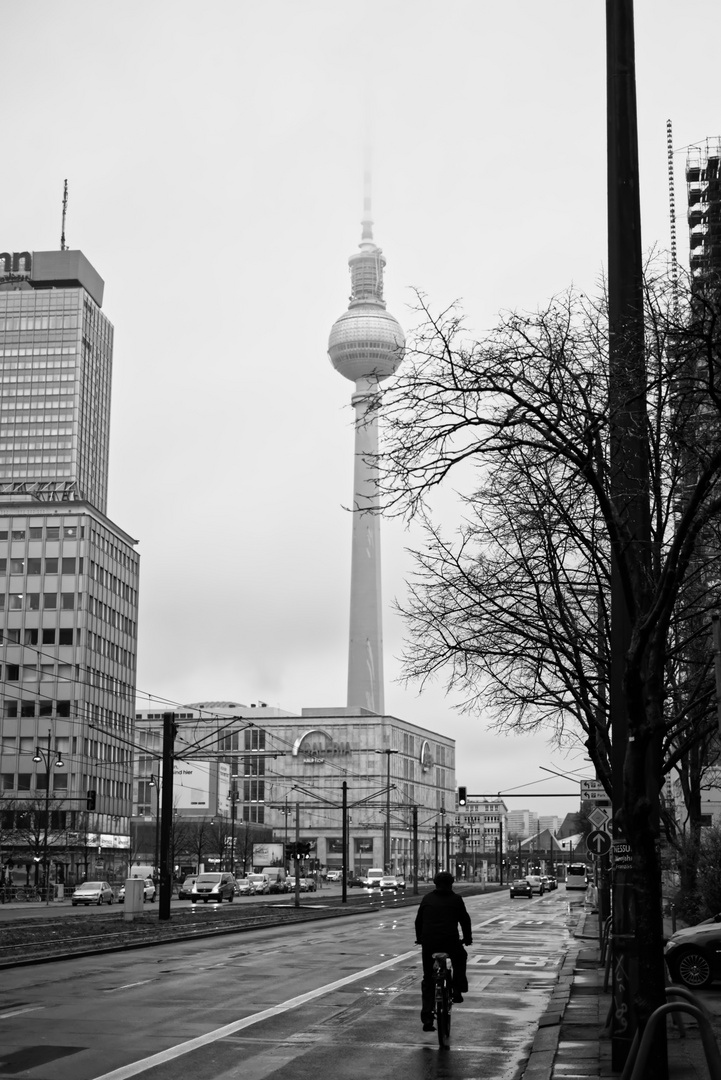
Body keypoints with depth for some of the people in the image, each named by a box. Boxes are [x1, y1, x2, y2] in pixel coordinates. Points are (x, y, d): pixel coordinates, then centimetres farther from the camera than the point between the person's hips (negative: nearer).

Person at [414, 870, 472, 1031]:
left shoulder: (427, 899, 13)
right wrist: (467, 938, 23)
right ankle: (457, 990, 22)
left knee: (428, 979, 11)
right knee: (460, 959, 33)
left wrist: (420, 938, 29)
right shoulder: (455, 899, 6)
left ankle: (427, 1018, 4)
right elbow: (465, 920, 10)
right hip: (450, 942, -2)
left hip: (428, 943, 2)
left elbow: (418, 920, 17)